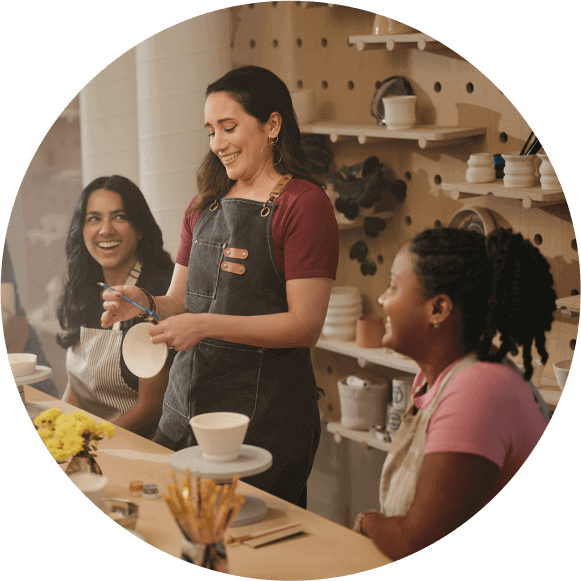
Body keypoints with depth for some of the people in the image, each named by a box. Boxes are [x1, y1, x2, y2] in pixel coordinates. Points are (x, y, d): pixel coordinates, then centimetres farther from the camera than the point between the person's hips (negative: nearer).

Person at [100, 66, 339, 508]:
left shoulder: (304, 203, -9)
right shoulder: (205, 204, 13)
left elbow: (305, 326, -15)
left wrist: (207, 325, -20)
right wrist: (144, 304, -5)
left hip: (265, 412, -6)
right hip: (188, 401, 7)